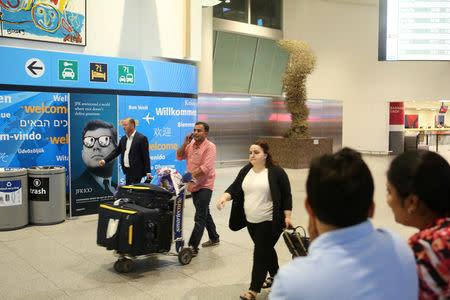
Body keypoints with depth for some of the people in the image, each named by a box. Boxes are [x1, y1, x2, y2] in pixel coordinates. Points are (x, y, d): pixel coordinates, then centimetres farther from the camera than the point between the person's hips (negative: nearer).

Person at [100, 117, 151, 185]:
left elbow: (146, 156, -12)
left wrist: (148, 172, -14)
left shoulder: (141, 138, -10)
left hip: (136, 172, -7)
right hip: (127, 171, 7)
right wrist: (104, 160, 5)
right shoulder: (123, 138, 12)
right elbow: (116, 151, 16)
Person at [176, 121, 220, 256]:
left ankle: (193, 247, -7)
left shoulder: (210, 147, -14)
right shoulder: (191, 144, 9)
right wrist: (185, 143, -6)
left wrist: (191, 176, -30)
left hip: (205, 185, -8)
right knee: (205, 213, 20)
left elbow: (206, 168, -23)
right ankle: (214, 238, 37)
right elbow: (179, 157, 7)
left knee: (200, 217, -8)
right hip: (194, 185, 8)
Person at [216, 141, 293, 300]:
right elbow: (235, 187, 3)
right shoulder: (245, 171, 7)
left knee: (261, 254, -6)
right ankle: (275, 275, 40)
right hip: (251, 221, 6)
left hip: (269, 221, -6)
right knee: (266, 249, 19)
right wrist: (225, 196, -17)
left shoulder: (276, 172, -9)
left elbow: (286, 196, -7)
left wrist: (287, 217, -10)